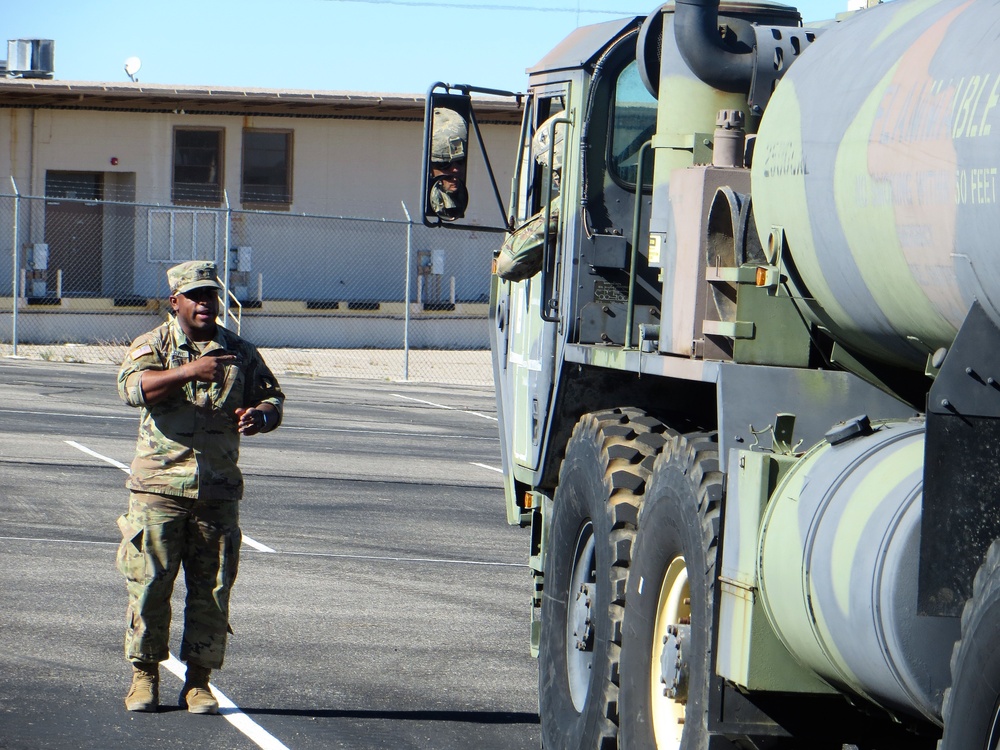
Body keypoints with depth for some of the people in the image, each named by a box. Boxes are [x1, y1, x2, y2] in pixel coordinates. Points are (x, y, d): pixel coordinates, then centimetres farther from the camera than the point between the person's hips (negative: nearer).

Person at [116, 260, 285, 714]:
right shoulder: (152, 345, 2)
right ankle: (144, 675, 9)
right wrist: (189, 372, -30)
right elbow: (132, 386, -17)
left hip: (217, 491, 3)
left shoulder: (240, 352, 12)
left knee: (212, 589, 2)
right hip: (158, 487, -2)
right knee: (149, 583, -3)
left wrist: (260, 414, -8)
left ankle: (198, 681, 10)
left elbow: (272, 397, 17)